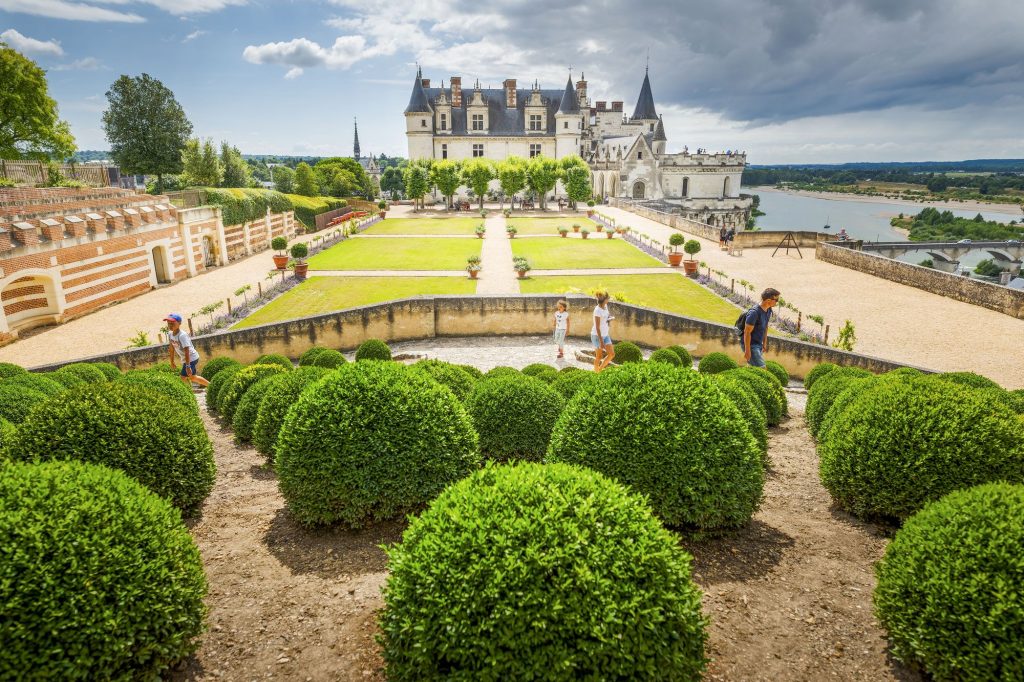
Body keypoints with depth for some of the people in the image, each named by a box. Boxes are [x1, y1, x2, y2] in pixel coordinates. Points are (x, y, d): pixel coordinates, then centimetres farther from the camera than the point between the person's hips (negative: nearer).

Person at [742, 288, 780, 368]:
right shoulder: (754, 313, -24)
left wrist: (764, 344, 19)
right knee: (761, 368, -13)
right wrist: (747, 350, -20)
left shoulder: (768, 310, 3)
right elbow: (747, 332, -21)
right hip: (751, 345, -9)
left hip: (759, 345, 9)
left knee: (751, 366, 17)